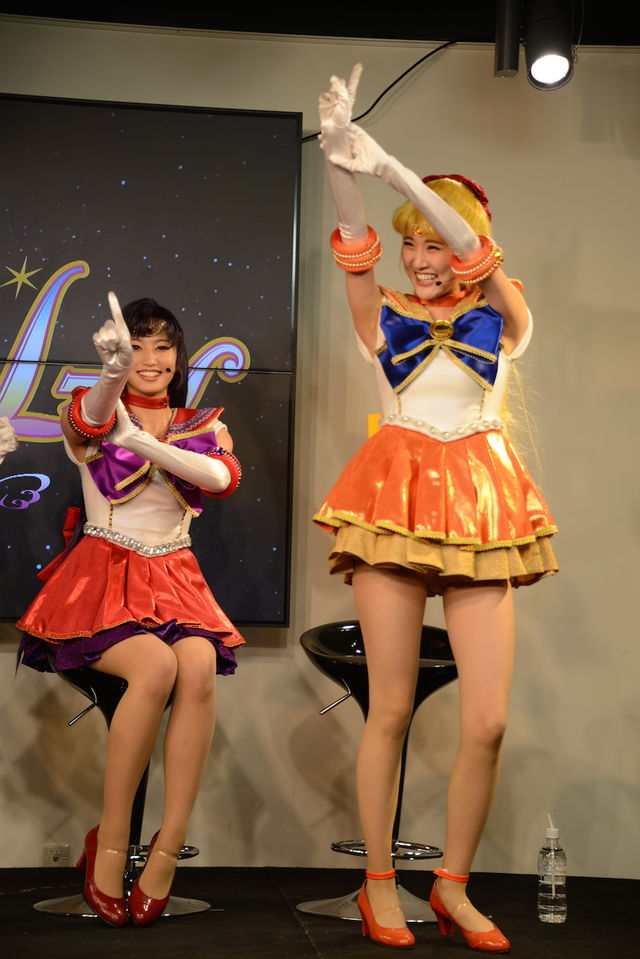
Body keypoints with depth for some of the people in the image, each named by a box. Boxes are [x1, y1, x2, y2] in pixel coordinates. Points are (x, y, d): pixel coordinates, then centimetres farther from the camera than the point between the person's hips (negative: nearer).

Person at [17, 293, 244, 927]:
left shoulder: (201, 425, 15)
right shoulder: (90, 411, 6)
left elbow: (223, 476, -9)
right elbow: (92, 419, -21)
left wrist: (145, 441, -25)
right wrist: (114, 372, -46)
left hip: (174, 581, 3)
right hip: (103, 577, -3)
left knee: (200, 671, -30)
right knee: (156, 667, -33)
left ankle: (167, 851, -26)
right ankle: (109, 845, -20)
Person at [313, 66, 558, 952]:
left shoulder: (502, 315, 8)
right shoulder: (385, 317, 10)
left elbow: (473, 246, -11)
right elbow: (355, 246, -8)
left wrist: (391, 167, -20)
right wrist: (340, 160, -26)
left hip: (477, 501, 0)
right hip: (397, 495, 0)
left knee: (487, 721, -4)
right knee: (391, 709, -1)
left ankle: (454, 885, 14)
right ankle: (379, 885, 13)